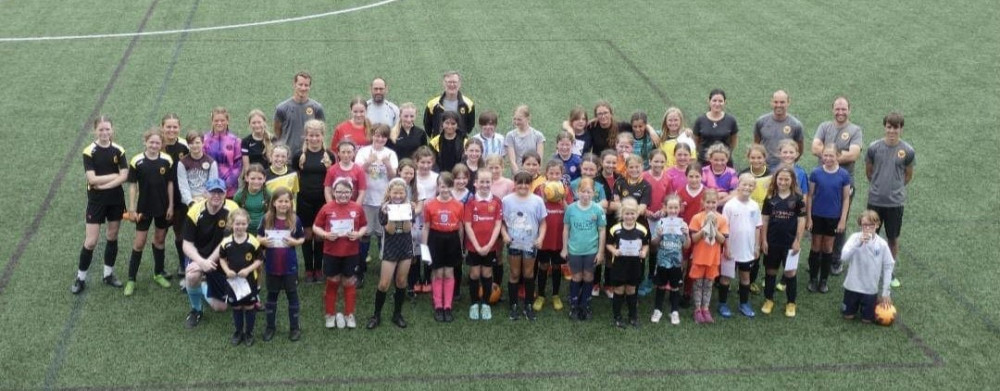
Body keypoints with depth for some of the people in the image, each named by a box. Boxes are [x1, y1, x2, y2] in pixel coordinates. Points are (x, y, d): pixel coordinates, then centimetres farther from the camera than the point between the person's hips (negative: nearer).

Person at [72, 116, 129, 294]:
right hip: (96, 201, -3)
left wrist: (103, 184, -17)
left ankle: (108, 274, 28)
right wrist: (114, 175, -14)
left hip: (116, 199, 3)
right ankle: (80, 278, 11)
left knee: (112, 237, 13)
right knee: (91, 242, -3)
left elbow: (124, 176, -10)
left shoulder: (118, 150, -2)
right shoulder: (89, 152, -11)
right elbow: (92, 179, -19)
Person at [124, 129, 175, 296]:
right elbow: (133, 186, -6)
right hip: (144, 207, -2)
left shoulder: (167, 160, -6)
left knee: (160, 240, 15)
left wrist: (171, 206, 1)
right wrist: (132, 209, -7)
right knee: (139, 243, 1)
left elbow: (170, 183, 3)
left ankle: (159, 274, 30)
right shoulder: (137, 161, -11)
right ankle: (131, 280, 8)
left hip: (163, 207, 2)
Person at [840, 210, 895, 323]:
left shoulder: (882, 244, -12)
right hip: (853, 285, 0)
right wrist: (858, 243, -40)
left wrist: (886, 292, -2)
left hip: (870, 288, 0)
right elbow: (845, 257, -27)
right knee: (848, 316, 11)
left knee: (867, 319, 10)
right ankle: (855, 304, 41)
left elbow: (888, 267, -4)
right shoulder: (855, 238, -15)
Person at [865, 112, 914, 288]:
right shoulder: (874, 147, -8)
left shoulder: (907, 151, -9)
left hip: (895, 202, 0)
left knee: (893, 238, 11)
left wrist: (895, 188, 11)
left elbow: (908, 175, 6)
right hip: (875, 200, 0)